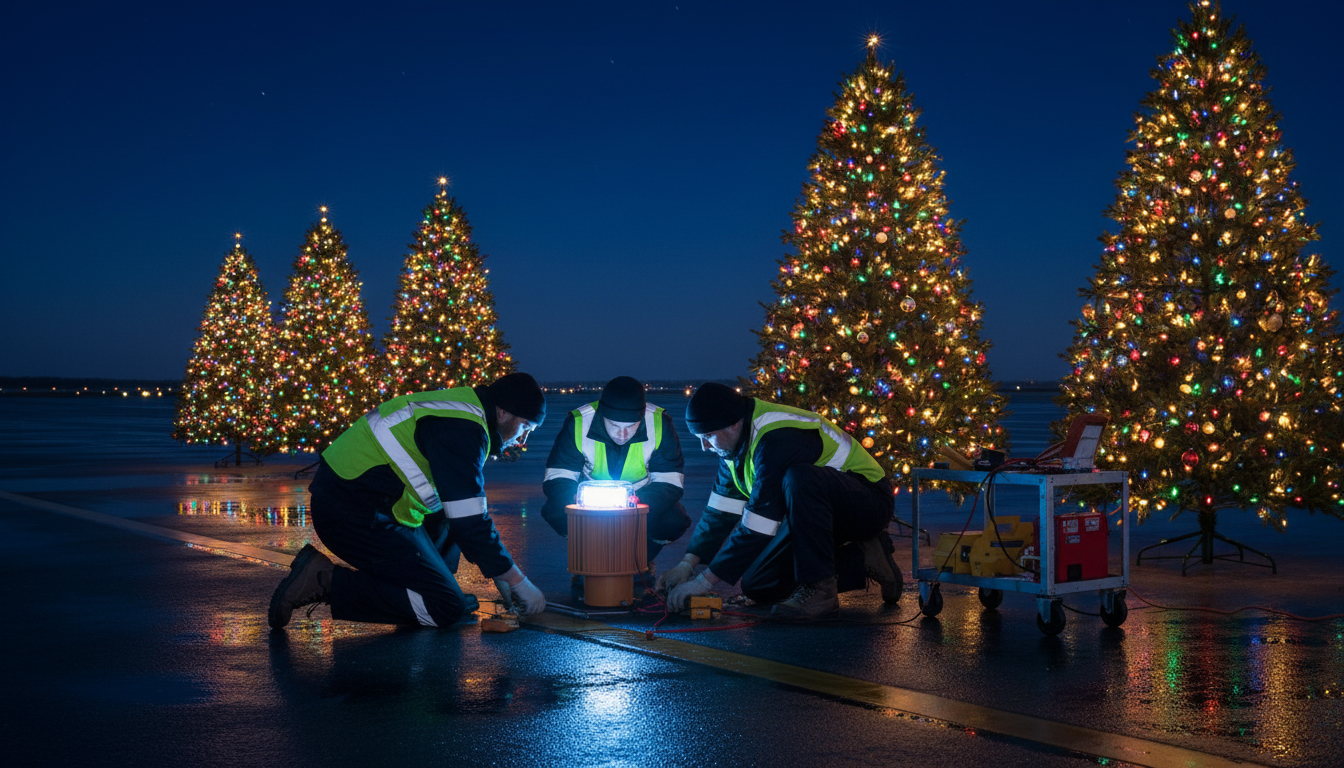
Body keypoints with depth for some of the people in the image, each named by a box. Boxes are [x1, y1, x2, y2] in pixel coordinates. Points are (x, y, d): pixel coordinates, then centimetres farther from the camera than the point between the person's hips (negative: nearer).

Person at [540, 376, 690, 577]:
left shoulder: (660, 424, -22)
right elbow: (557, 478, -19)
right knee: (555, 511, -30)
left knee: (675, 520, -30)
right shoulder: (578, 423, -22)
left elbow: (669, 481, -21)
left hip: (644, 499, 0)